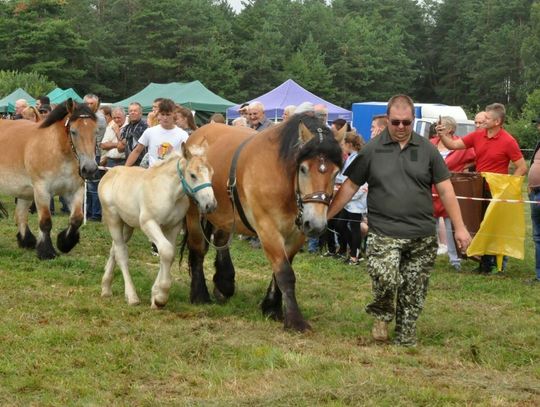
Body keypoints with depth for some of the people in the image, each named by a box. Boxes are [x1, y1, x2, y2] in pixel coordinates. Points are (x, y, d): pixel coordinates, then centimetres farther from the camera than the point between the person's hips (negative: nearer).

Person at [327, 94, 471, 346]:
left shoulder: (426, 150, 5)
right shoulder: (372, 150, 2)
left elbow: (445, 190, 6)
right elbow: (349, 187, 5)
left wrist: (459, 227, 1)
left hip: (422, 236, 2)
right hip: (384, 233, -2)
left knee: (413, 293, 5)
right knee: (385, 279, -21)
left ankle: (405, 341, 21)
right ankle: (382, 315, 9)